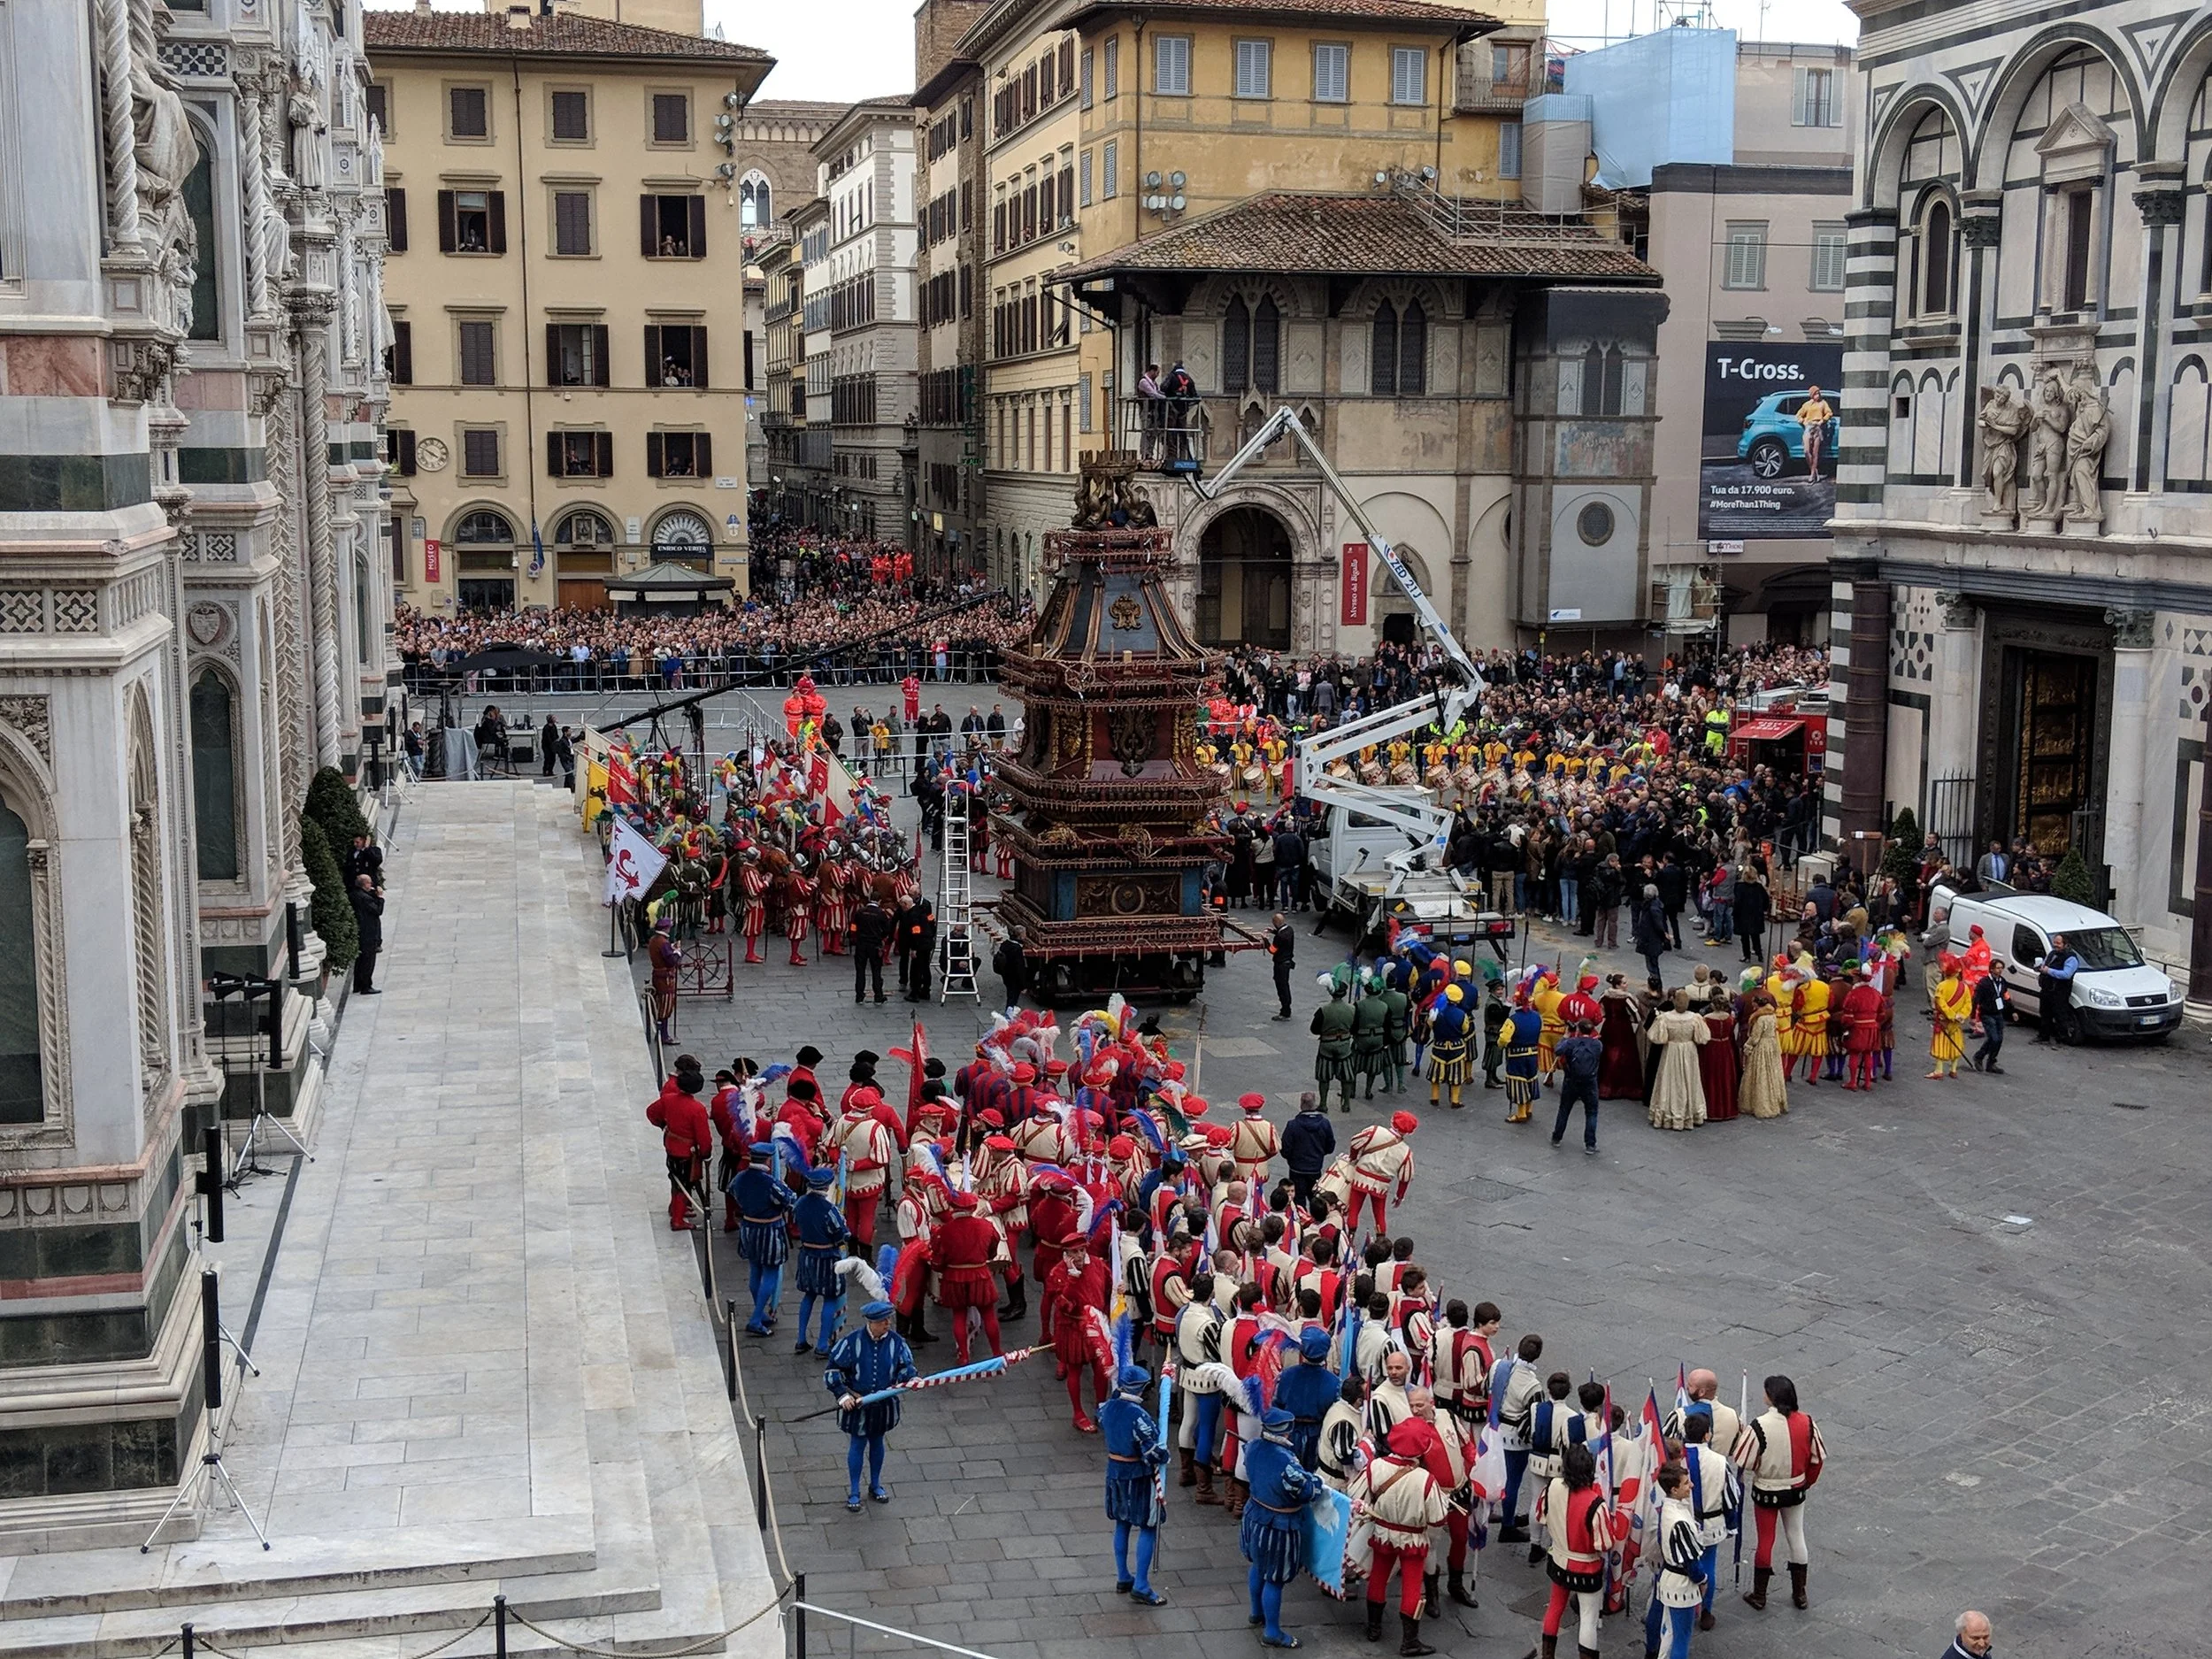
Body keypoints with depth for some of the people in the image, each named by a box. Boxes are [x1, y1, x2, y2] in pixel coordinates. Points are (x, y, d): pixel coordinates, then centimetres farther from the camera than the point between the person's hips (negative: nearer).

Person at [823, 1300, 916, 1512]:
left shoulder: (896, 1341, -9)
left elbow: (905, 1365, 1)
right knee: (857, 1445, 6)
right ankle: (853, 1493, 20)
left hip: (883, 1405, 3)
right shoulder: (852, 1341, -17)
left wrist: (911, 1378, -21)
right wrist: (843, 1395, -16)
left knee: (877, 1442, 19)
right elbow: (833, 1370, -9)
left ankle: (875, 1485, 38)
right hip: (857, 1404, -3)